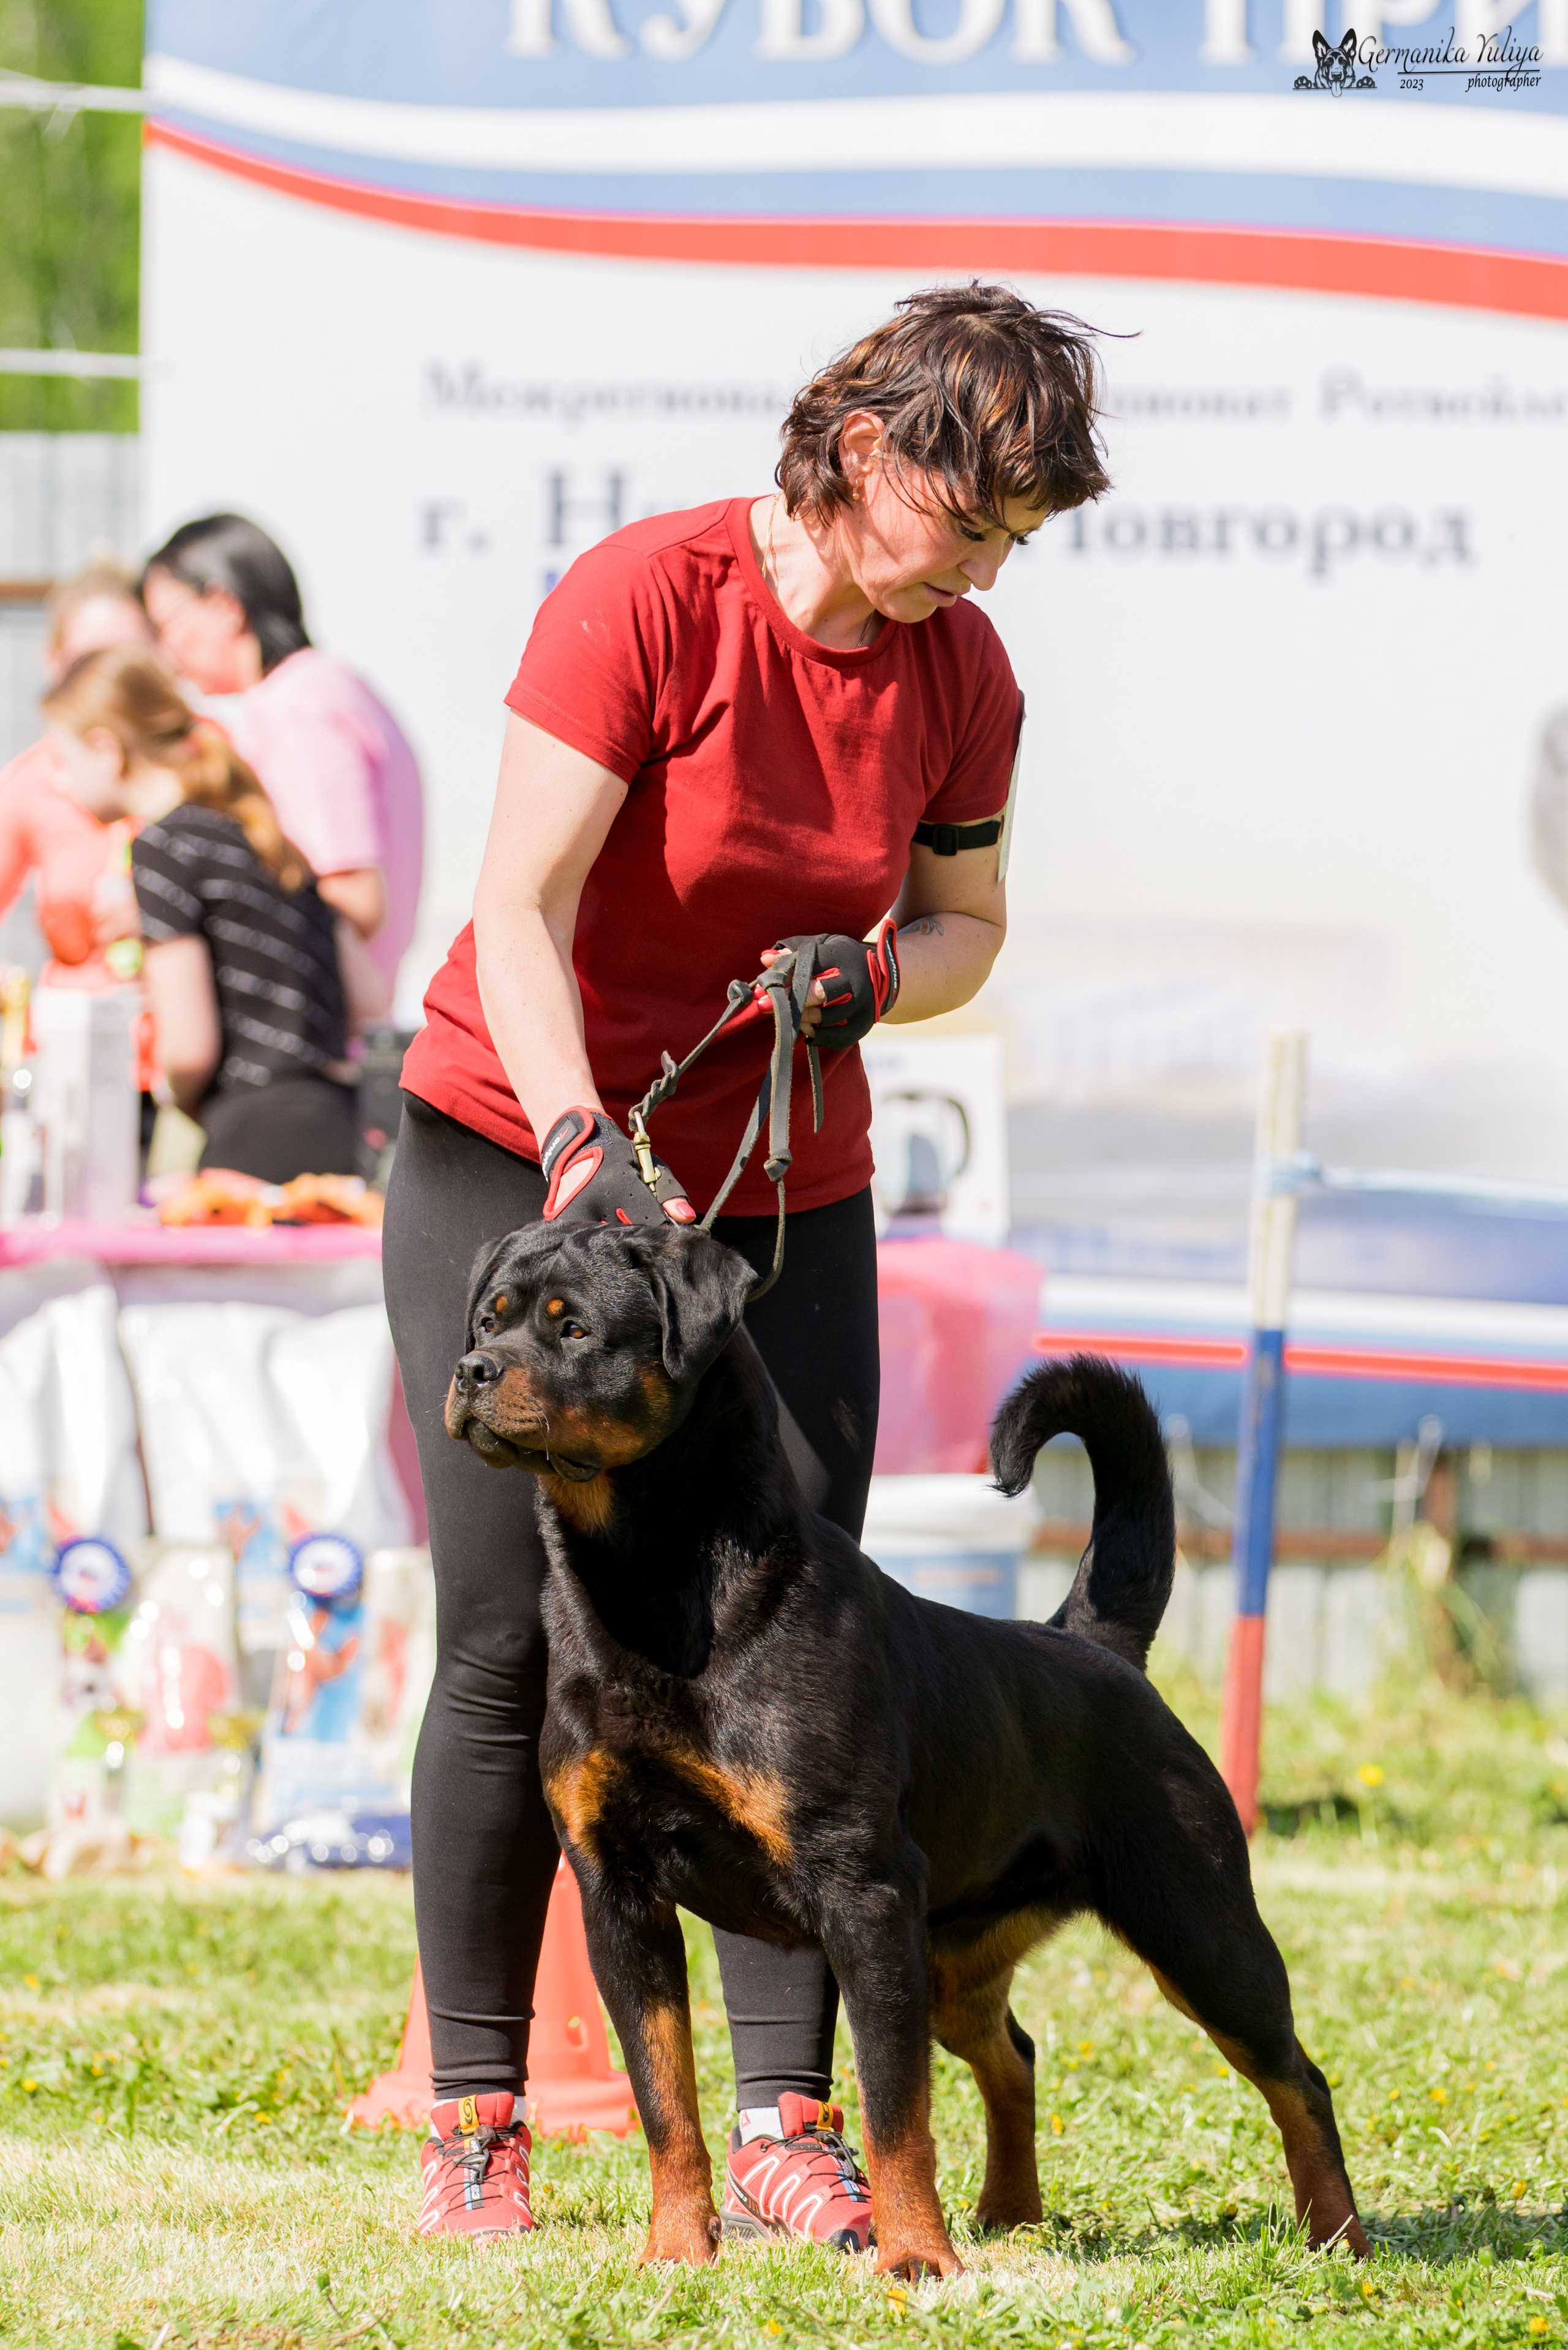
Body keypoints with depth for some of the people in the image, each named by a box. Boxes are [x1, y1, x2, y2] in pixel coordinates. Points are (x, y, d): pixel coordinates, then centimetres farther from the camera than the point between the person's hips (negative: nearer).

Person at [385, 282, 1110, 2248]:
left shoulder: (959, 671, -2)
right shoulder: (646, 599, -18)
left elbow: (965, 921, 12)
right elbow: (522, 909, -22)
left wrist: (867, 982, -12)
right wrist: (586, 1152, -35)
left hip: (781, 1191, 4)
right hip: (520, 1162, -4)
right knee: (511, 1644, -7)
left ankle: (786, 2124, -4)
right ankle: (474, 2118, 2)